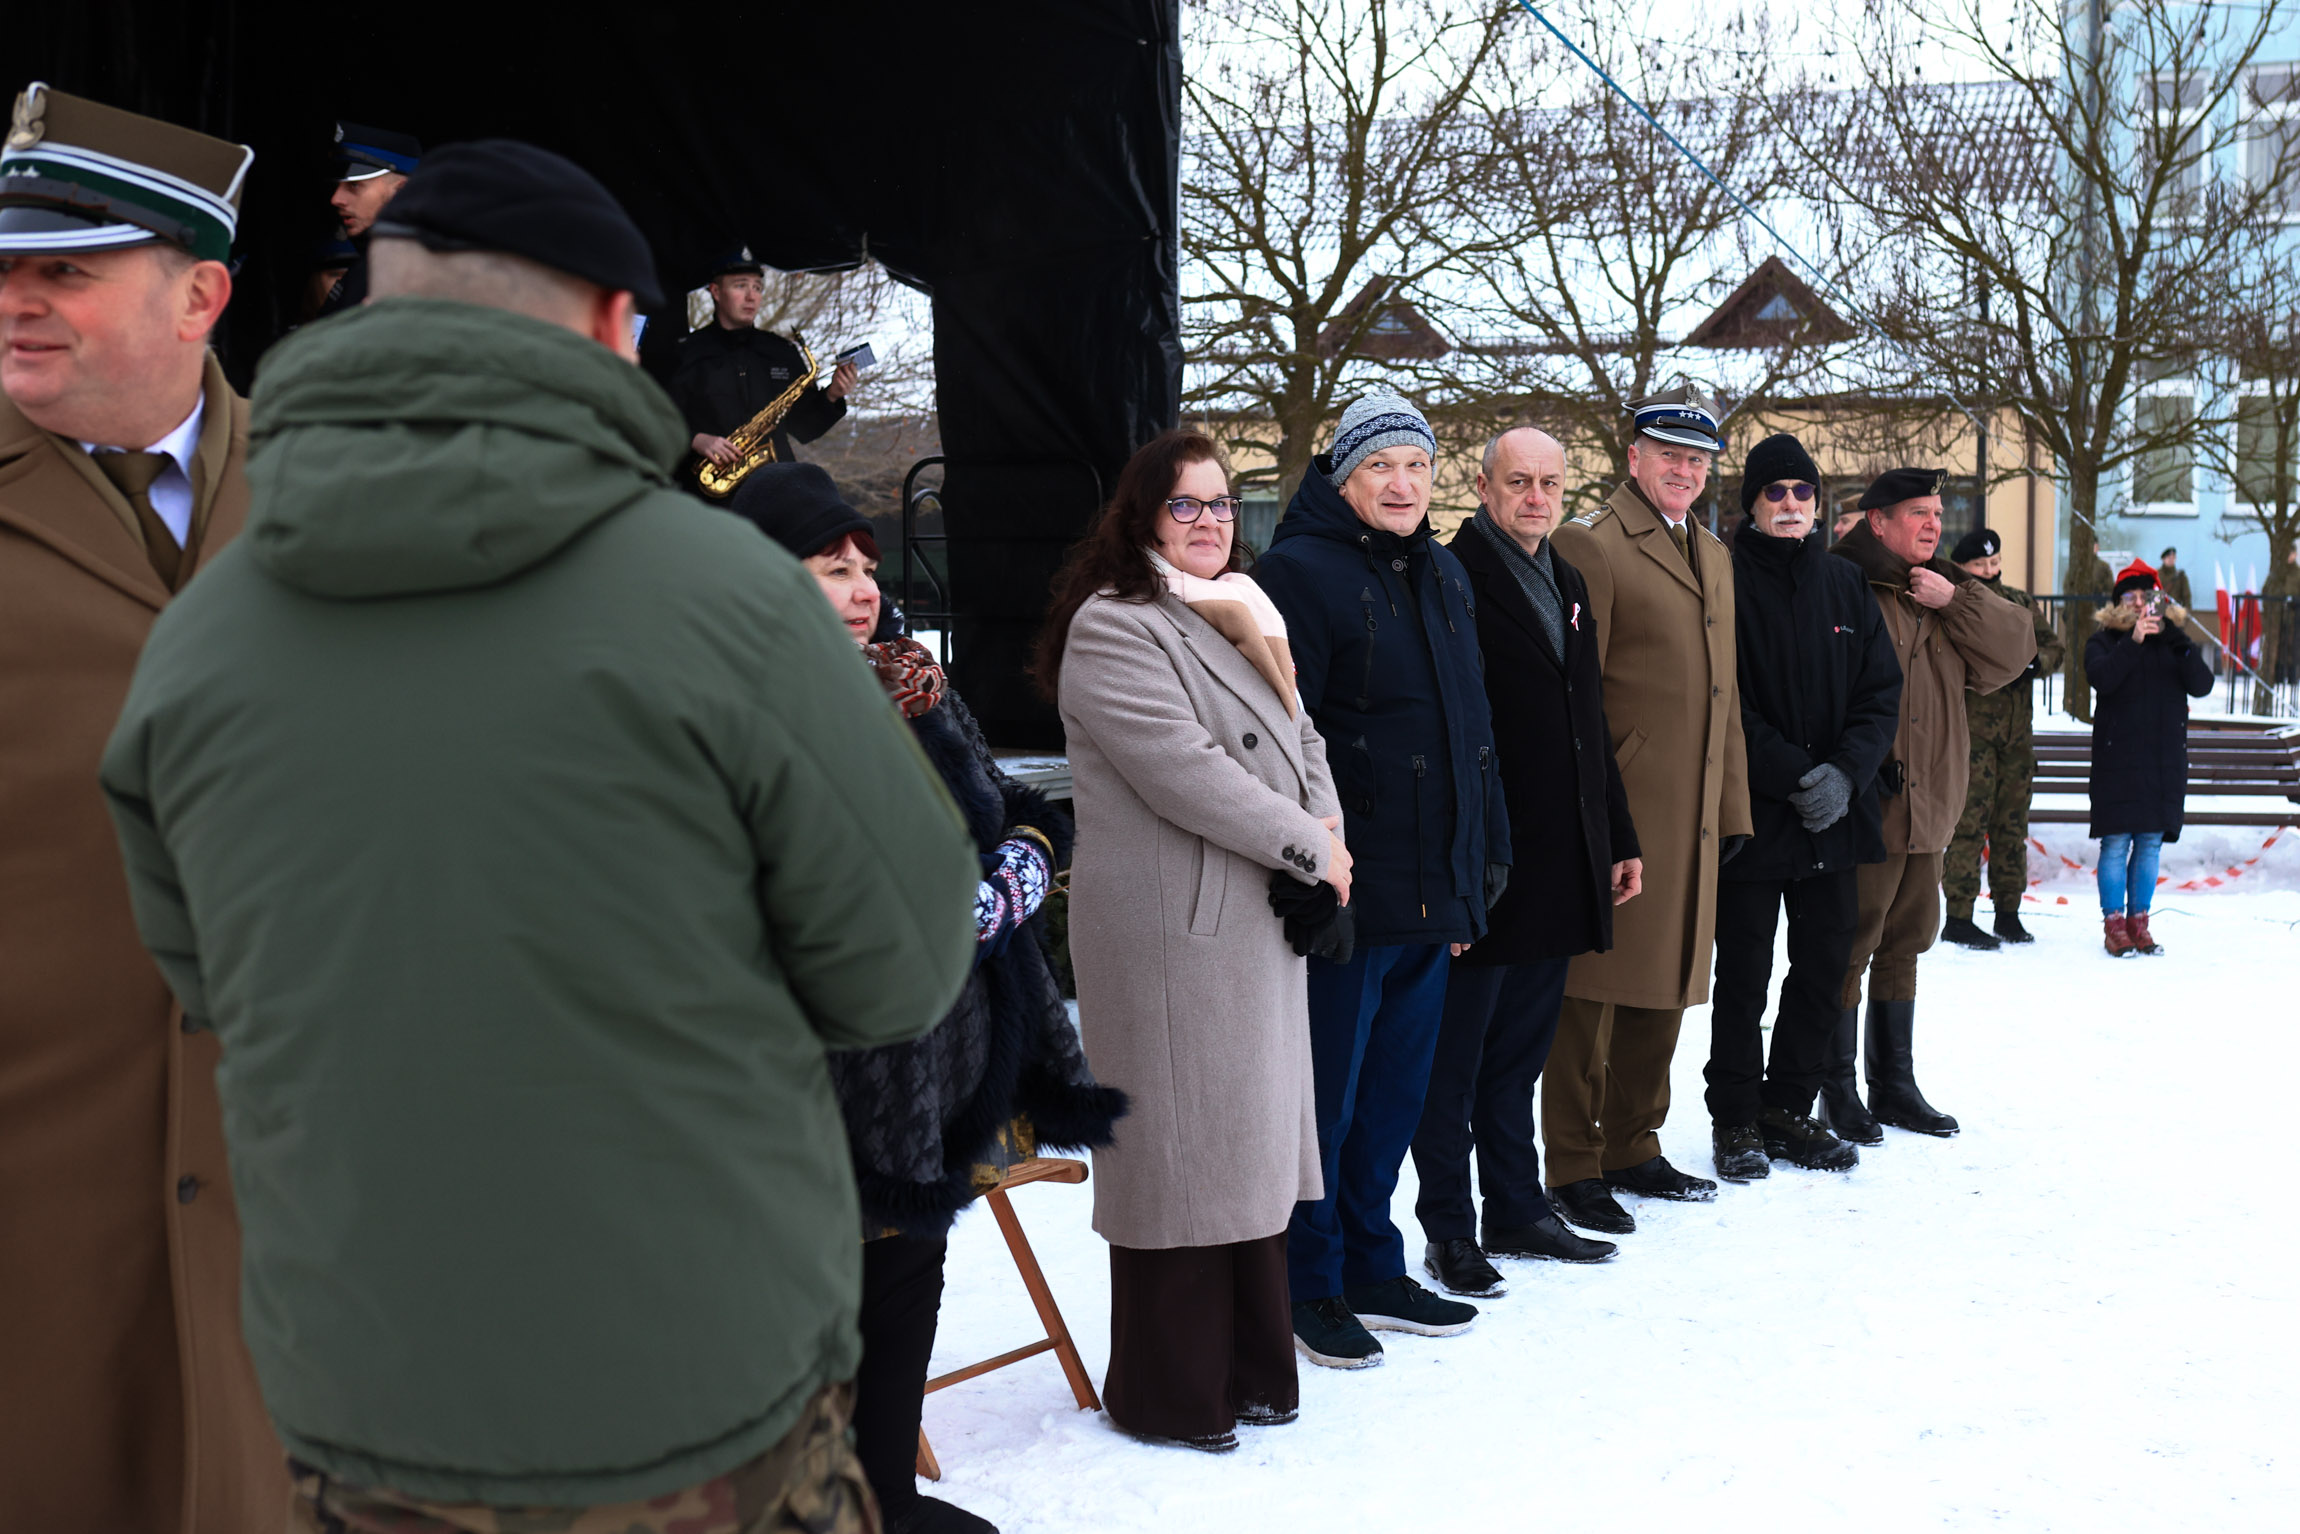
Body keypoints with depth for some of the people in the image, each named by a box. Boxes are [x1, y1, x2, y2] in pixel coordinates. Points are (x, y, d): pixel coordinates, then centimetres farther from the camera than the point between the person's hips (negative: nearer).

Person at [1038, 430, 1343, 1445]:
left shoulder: (1242, 619, 19)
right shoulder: (1112, 625, -12)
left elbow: (1298, 738, 20)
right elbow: (1182, 768, -21)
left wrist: (1327, 824, -1)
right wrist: (1310, 848, -13)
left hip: (1260, 923, 9)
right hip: (1170, 929, -9)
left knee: (1254, 1139, 14)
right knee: (1179, 1150, -2)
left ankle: (1252, 1366, 27)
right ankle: (1168, 1392, 11)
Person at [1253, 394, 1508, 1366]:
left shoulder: (1444, 577, 16)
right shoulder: (1302, 574, -11)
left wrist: (1479, 868, 19)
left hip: (1431, 895, 8)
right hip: (1347, 891, -8)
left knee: (1395, 1094, 16)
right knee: (1325, 1095, 2)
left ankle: (1371, 1269, 30)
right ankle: (1310, 1288, 16)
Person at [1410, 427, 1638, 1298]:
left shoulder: (1567, 587, 17)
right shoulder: (1455, 580, -10)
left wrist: (1619, 840, 20)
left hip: (1559, 871, 8)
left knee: (1519, 1052, 17)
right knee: (1456, 1057, 3)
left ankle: (1516, 1208, 27)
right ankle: (1448, 1228, 12)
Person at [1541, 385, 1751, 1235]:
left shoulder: (1713, 556, 19)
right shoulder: (1591, 544, -7)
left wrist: (1733, 808, 18)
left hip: (1691, 819, 8)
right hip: (1616, 815, -8)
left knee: (1665, 989, 14)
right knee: (1593, 989, -1)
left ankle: (1633, 1148, 26)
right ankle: (1574, 1170, 8)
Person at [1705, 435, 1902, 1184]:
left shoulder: (1844, 583, 11)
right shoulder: (1725, 580, -5)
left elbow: (1882, 692, 8)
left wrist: (1846, 773, -8)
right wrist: (1795, 775, -16)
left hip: (1836, 814, 5)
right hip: (1751, 812, -5)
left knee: (1824, 965, 10)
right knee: (1745, 974, 1)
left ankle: (1788, 1108, 24)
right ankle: (1736, 1119, 14)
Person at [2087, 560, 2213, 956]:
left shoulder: (2173, 641, 10)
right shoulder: (2104, 640, 3)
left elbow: (2202, 684, -4)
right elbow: (2101, 678, -17)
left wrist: (2176, 639, -16)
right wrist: (2134, 641, -24)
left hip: (2165, 760, 3)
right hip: (2117, 757, -3)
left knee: (2151, 842, 6)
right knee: (2116, 842, -5)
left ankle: (2138, 922, 14)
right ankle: (2114, 924, 1)